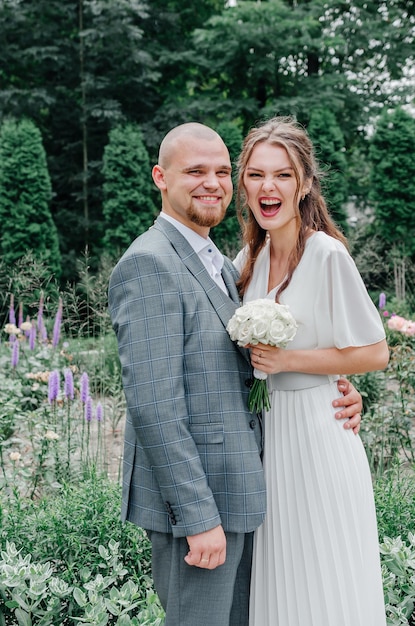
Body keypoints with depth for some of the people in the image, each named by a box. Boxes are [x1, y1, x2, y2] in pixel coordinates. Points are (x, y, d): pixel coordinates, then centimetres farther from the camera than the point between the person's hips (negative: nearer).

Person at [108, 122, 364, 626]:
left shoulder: (221, 266, 15)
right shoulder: (148, 263, -16)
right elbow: (153, 404, -22)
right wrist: (198, 517, -22)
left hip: (233, 497, 9)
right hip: (190, 499, -9)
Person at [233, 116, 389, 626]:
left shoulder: (327, 253, -14)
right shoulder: (250, 258, 6)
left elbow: (375, 353, -12)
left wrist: (288, 360, -17)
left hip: (316, 432, -6)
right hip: (265, 431, 7)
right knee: (275, 584, 16)